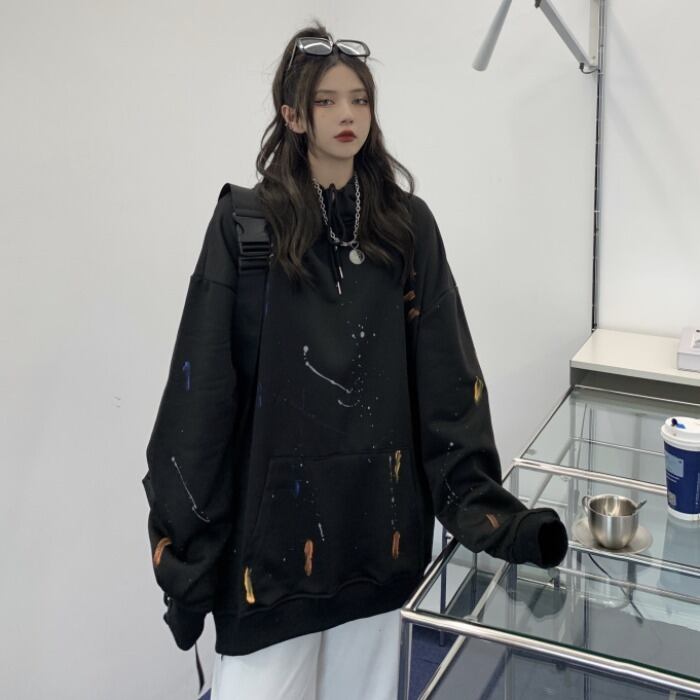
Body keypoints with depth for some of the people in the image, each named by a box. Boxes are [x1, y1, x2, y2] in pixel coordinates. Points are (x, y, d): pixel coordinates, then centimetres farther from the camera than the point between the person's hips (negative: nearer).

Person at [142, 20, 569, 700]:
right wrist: (183, 534, -6)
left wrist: (486, 503, -10)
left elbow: (448, 377, -2)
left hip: (381, 508, 2)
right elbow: (203, 386, -6)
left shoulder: (406, 224, 3)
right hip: (276, 511, -2)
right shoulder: (246, 225, -5)